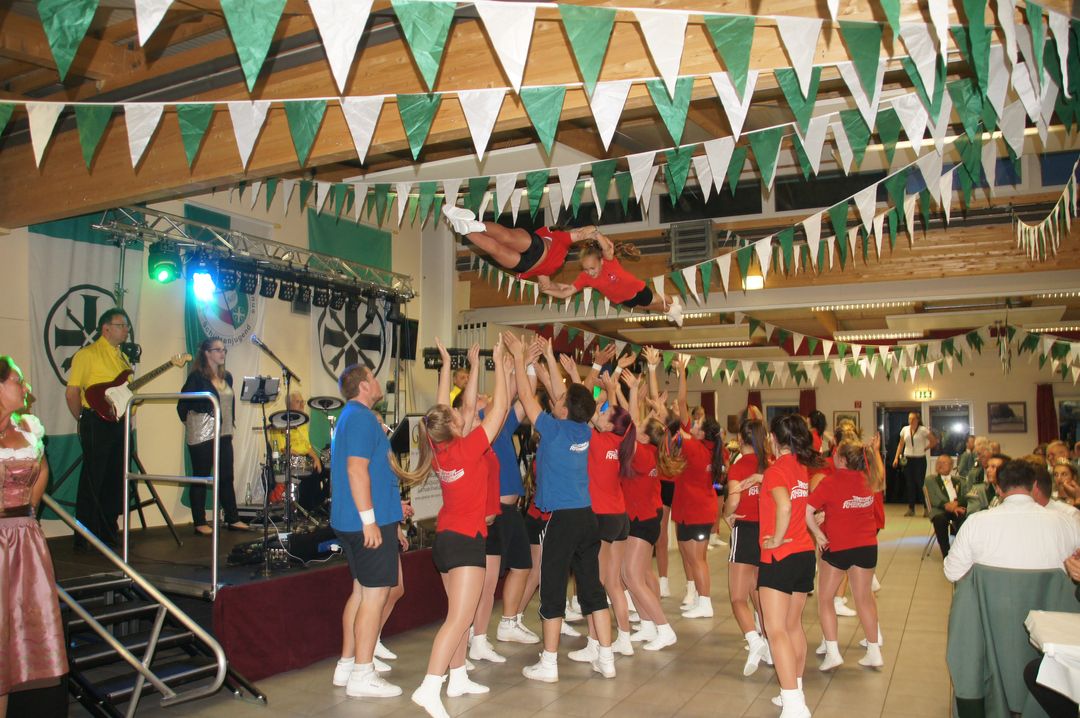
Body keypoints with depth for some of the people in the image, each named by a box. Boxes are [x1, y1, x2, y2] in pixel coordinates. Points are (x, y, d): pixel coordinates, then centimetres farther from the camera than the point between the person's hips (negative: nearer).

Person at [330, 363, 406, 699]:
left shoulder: (351, 416, 19)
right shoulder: (362, 417, -14)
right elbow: (357, 469, -23)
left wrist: (391, 519, 29)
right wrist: (370, 520, -24)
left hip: (350, 522, 10)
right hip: (369, 521, -10)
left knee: (361, 591, 16)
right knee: (375, 594, -4)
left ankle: (347, 665, 24)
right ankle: (362, 676, 2)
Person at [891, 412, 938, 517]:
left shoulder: (923, 430, -7)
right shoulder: (905, 429, 5)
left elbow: (934, 441, 0)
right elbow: (901, 445, 11)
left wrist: (925, 449, -4)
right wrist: (896, 458, 5)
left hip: (920, 459, -4)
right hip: (907, 459, 4)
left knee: (920, 483, -5)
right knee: (910, 484, 6)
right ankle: (911, 508, 12)